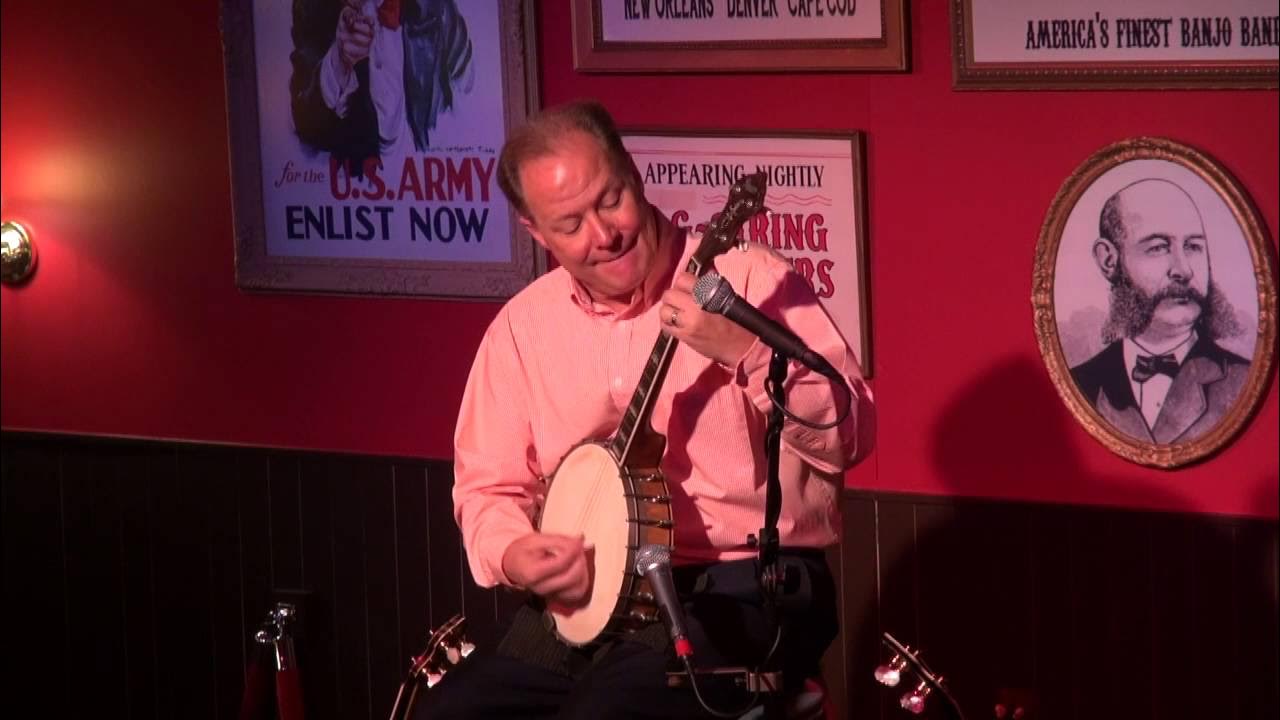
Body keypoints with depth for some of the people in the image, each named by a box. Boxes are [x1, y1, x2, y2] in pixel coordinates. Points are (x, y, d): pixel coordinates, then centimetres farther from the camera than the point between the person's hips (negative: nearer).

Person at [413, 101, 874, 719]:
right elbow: (487, 482, 16)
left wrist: (747, 351, -28)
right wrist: (512, 553, -5)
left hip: (741, 593, -5)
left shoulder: (746, 280, -6)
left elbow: (850, 437, -14)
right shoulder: (523, 327, 9)